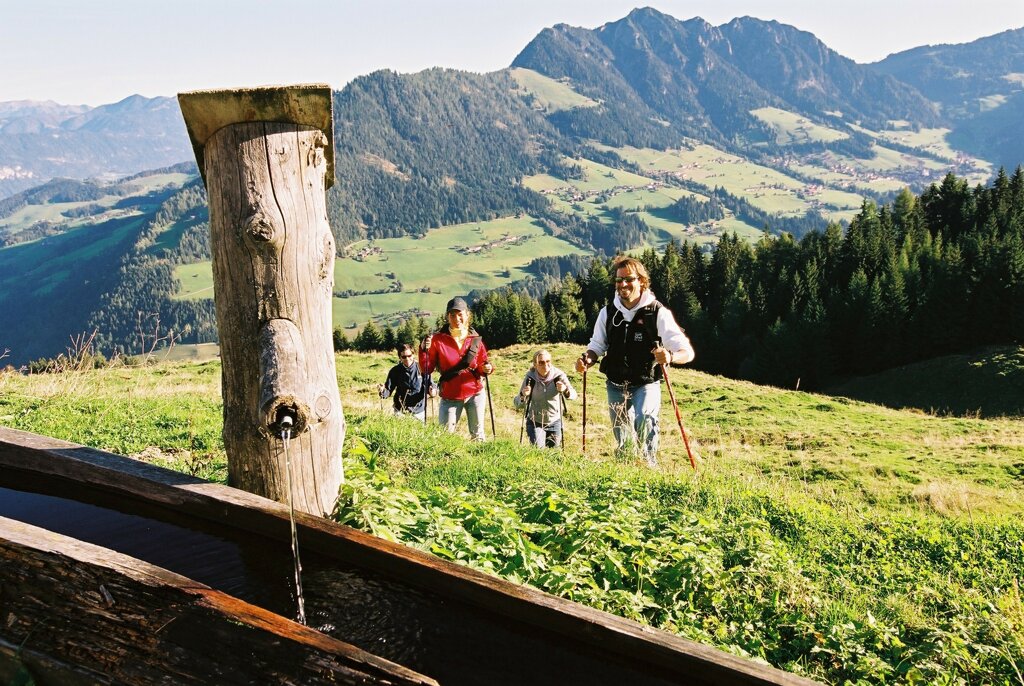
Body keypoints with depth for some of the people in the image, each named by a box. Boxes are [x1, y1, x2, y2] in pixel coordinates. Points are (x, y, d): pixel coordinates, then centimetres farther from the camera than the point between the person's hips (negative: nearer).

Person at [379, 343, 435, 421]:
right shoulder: (395, 371, -3)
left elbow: (430, 385, -3)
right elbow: (388, 390, -2)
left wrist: (432, 391, -25)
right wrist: (383, 391, -24)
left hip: (419, 410, 0)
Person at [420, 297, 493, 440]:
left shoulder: (475, 339, 0)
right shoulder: (438, 339, -6)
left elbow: (481, 366, 10)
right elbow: (426, 369, -6)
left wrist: (486, 369, -12)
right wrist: (424, 350, -21)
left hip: (475, 394, 1)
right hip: (450, 397, -1)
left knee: (477, 435, 7)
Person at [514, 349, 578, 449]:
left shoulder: (559, 375, -17)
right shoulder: (530, 377, -17)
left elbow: (574, 395, -17)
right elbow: (517, 403, -15)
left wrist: (565, 390, -40)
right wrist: (523, 395, -38)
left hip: (554, 422, 1)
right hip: (535, 422, -1)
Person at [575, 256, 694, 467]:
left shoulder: (658, 313, -12)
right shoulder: (608, 312, 0)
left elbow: (687, 352, -15)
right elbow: (597, 346, 12)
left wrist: (670, 357, -38)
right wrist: (587, 359, -12)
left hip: (646, 384, -4)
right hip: (616, 386, 4)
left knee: (644, 421, -32)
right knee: (623, 441, 13)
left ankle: (650, 464, -15)